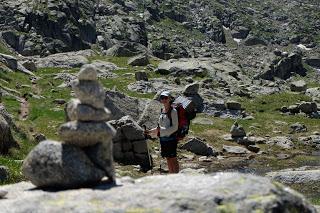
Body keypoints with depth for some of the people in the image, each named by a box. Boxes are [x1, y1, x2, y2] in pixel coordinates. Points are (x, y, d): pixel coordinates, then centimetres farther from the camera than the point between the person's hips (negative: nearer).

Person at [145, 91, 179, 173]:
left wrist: (162, 130, -21)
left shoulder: (173, 111, -10)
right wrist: (151, 131, 12)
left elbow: (175, 127, -14)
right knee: (168, 159, 11)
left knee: (173, 159, -3)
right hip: (163, 138, 7)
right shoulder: (162, 110, 11)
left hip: (171, 138, -7)